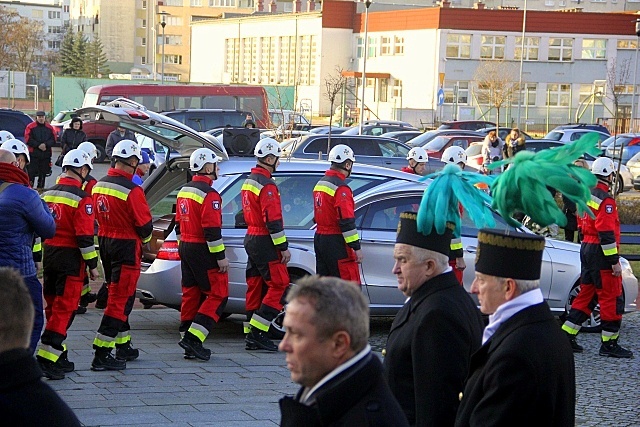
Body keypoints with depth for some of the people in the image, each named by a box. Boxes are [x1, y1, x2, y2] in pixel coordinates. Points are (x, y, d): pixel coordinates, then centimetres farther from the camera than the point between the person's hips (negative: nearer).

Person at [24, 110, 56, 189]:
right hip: (33, 153, -3)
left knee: (43, 172, 7)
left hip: (46, 154, 3)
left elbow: (53, 140, 6)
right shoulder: (30, 127, 0)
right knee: (32, 171, -8)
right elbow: (28, 140, -6)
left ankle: (40, 187, 15)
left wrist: (46, 144, -12)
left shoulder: (49, 128, 10)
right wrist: (38, 145, -14)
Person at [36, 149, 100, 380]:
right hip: (70, 258, -7)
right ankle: (46, 359, -11)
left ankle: (59, 357, 21)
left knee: (54, 307, 15)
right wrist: (92, 265, -9)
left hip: (49, 255, 7)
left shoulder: (48, 194, 10)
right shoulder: (82, 199, -13)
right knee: (64, 309, -5)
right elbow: (85, 236, -17)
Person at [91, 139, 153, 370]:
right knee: (120, 300, -4)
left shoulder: (99, 186, 5)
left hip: (105, 241, 8)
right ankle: (102, 355, -8)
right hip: (126, 247, -8)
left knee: (119, 296, 21)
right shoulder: (132, 190, -19)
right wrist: (145, 239, 7)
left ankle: (123, 347, 30)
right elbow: (145, 225, -13)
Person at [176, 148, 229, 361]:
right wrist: (221, 257, -17)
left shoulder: (184, 191, 13)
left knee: (191, 294, 12)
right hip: (203, 251, -9)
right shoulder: (209, 195, -16)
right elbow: (212, 230, -21)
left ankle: (189, 344, 13)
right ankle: (193, 338, -12)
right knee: (217, 295, -3)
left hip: (185, 248, 9)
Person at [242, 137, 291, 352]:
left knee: (255, 286, 12)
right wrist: (283, 247, -16)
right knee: (279, 284, -5)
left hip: (251, 238, 10)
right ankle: (258, 332, -9)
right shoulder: (267, 186, -18)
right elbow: (273, 220, -21)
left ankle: (251, 335, 13)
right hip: (264, 242, -10)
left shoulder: (249, 181, 14)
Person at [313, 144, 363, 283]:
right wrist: (356, 247, -16)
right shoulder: (341, 188, -16)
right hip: (336, 243, -10)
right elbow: (346, 222, -20)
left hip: (319, 239, 10)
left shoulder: (319, 184, 15)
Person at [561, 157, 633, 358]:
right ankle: (609, 344, 1)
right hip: (600, 252, -9)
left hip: (586, 248, 9)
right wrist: (615, 261, -19)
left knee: (586, 294, 15)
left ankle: (567, 335, 14)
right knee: (612, 298, -2)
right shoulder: (605, 199, -17)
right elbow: (606, 232, -21)